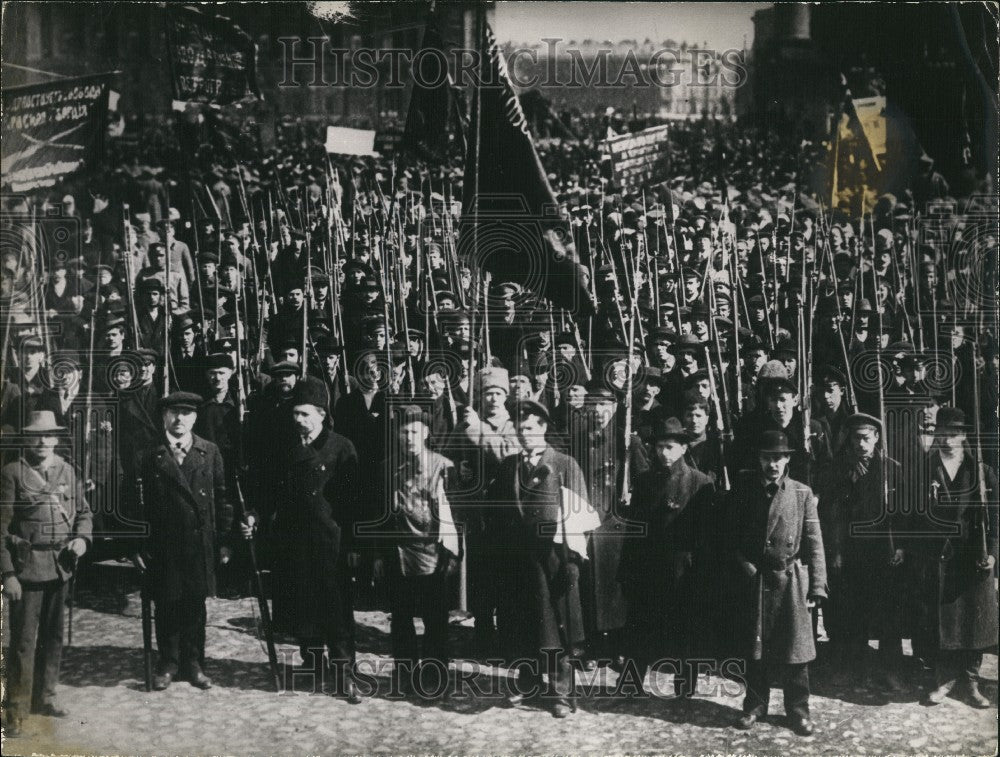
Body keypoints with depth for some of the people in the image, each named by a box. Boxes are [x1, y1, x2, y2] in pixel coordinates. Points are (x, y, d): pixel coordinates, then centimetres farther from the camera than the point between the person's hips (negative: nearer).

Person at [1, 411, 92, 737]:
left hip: (61, 567, 5)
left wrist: (82, 538, -3)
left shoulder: (67, 471, 9)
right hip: (27, 567, -5)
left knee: (53, 637, 15)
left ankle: (44, 698, 28)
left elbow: (83, 511, 18)